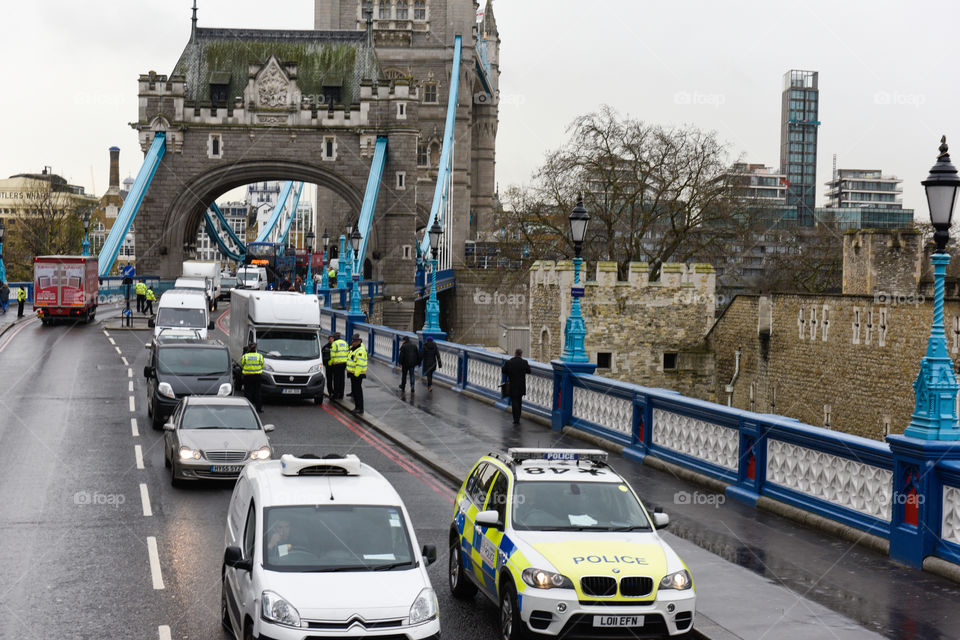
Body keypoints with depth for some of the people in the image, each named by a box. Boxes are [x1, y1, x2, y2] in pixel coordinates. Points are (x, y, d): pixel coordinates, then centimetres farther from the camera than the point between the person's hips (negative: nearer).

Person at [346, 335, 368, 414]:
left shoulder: (360, 351, -18)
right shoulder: (352, 348, 15)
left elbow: (360, 364, -23)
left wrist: (356, 374, -24)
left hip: (357, 374, -10)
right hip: (352, 373, 10)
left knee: (358, 391, -9)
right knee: (354, 391, 15)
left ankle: (360, 409, -7)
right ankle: (357, 407, 23)